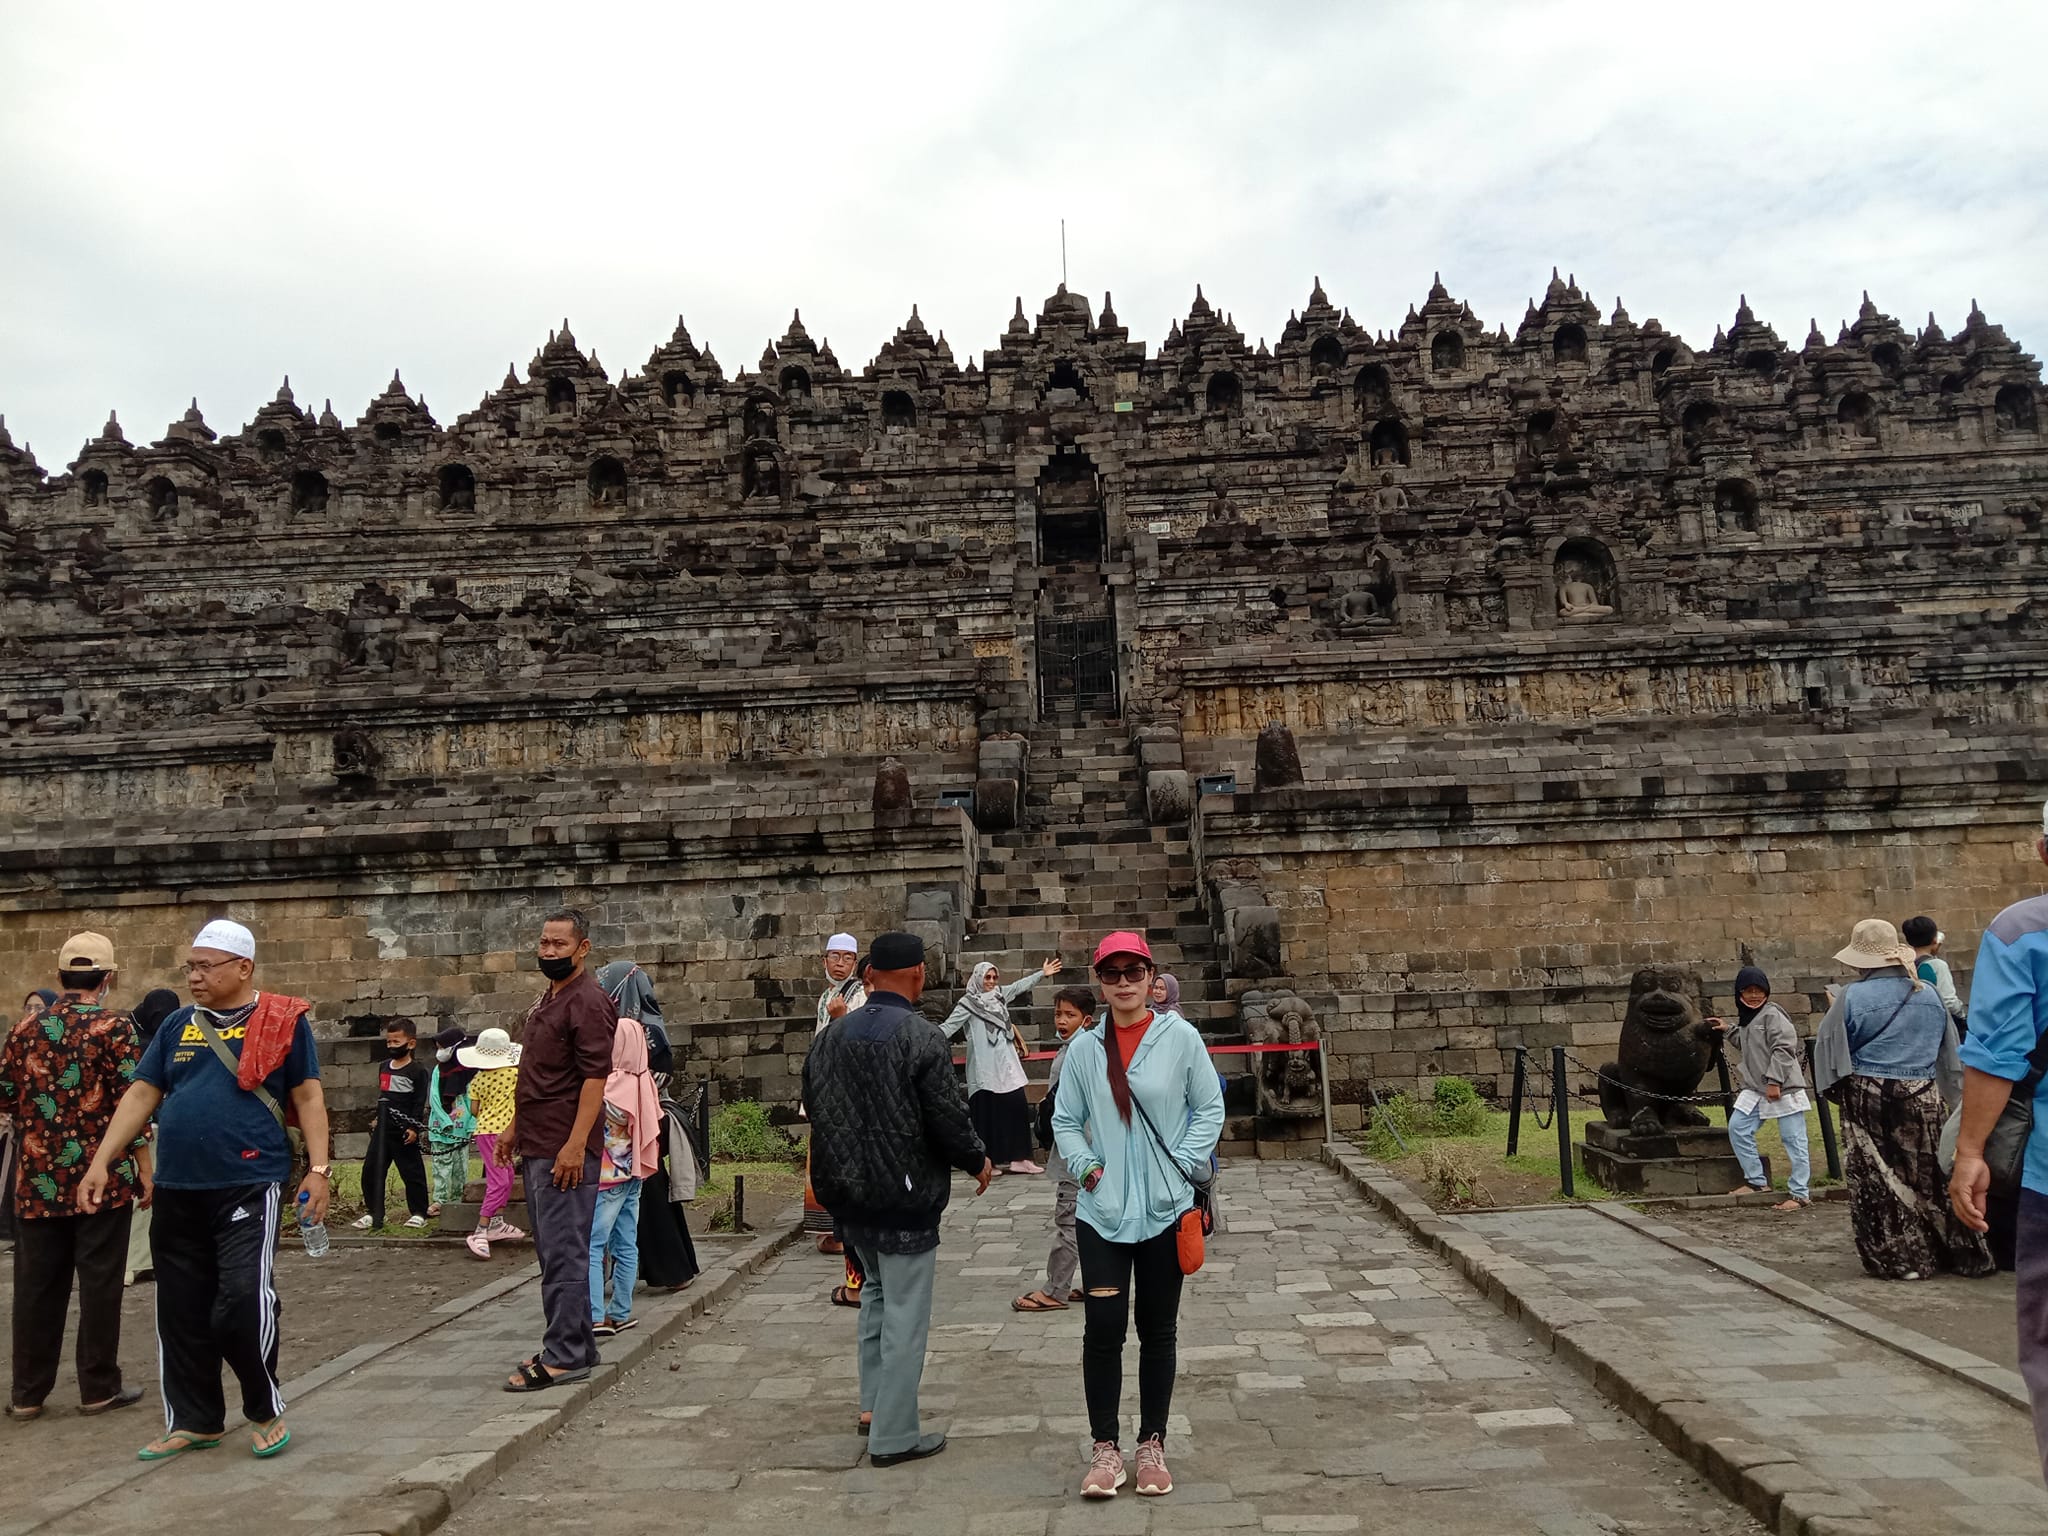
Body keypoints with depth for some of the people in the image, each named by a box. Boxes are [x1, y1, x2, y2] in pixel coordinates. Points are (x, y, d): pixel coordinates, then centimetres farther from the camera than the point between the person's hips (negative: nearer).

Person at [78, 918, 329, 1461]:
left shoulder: (283, 1021, -2)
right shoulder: (177, 1025, 11)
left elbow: (308, 1098, -3)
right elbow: (141, 1095, 12)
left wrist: (318, 1169, -10)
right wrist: (101, 1162, 4)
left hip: (249, 1186, -5)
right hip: (177, 1191, 5)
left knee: (243, 1301, -11)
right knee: (181, 1311, 11)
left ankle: (266, 1411, 10)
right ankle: (195, 1420, 27)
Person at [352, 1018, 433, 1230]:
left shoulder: (418, 1070, -9)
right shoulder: (384, 1067, 12)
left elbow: (419, 1102, -11)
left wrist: (414, 1127, -16)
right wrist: (377, 1117, 20)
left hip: (404, 1131, -7)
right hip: (383, 1129, 7)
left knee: (412, 1172, 0)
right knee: (370, 1171, 7)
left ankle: (419, 1212, 10)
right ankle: (373, 1212, 18)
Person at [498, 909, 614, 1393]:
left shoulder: (587, 1003, -14)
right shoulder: (546, 999, 17)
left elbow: (596, 1077, -20)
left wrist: (575, 1144, -25)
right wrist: (515, 1127, 23)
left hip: (564, 1150, -10)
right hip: (536, 1147, 10)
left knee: (563, 1253, -5)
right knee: (554, 1251, 14)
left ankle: (565, 1356, 1)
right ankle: (576, 1344, 23)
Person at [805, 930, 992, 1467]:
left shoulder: (831, 1035, 2)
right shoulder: (922, 1038, -19)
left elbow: (814, 1107, 12)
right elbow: (949, 1119, -18)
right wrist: (978, 1162, 1)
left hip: (845, 1191, 7)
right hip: (904, 1196, -7)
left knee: (877, 1286, 26)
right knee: (905, 1313, 4)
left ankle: (873, 1404, 28)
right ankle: (893, 1436, 12)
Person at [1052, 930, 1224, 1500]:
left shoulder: (1180, 1038, -7)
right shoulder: (1084, 1048, -1)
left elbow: (1209, 1108, 1)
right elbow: (1065, 1121, 8)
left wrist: (1186, 1164, -8)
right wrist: (1086, 1166, -6)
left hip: (1165, 1210, -1)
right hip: (1102, 1213, 1)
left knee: (1158, 1330, 11)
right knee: (1103, 1330, 1)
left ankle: (1152, 1444, 26)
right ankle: (1105, 1448, 16)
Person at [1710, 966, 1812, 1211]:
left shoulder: (1772, 1014, -13)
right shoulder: (1746, 1017, 15)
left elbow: (1783, 1048, -20)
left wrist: (1774, 1080, -22)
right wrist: (1729, 1029, 21)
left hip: (1784, 1088, -9)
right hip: (1755, 1089, 9)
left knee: (1793, 1140, -2)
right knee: (1737, 1129, 7)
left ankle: (1800, 1193, 4)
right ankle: (1756, 1181, 18)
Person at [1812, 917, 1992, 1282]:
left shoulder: (1852, 997, -12)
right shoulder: (1929, 995, 3)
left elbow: (1830, 1051, -7)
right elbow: (1948, 1052, 12)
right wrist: (1947, 1093, 23)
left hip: (1869, 1097, -4)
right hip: (1922, 1097, 5)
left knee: (1879, 1179, 4)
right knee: (1928, 1174, 15)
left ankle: (1899, 1258, 8)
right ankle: (1960, 1252, 23)